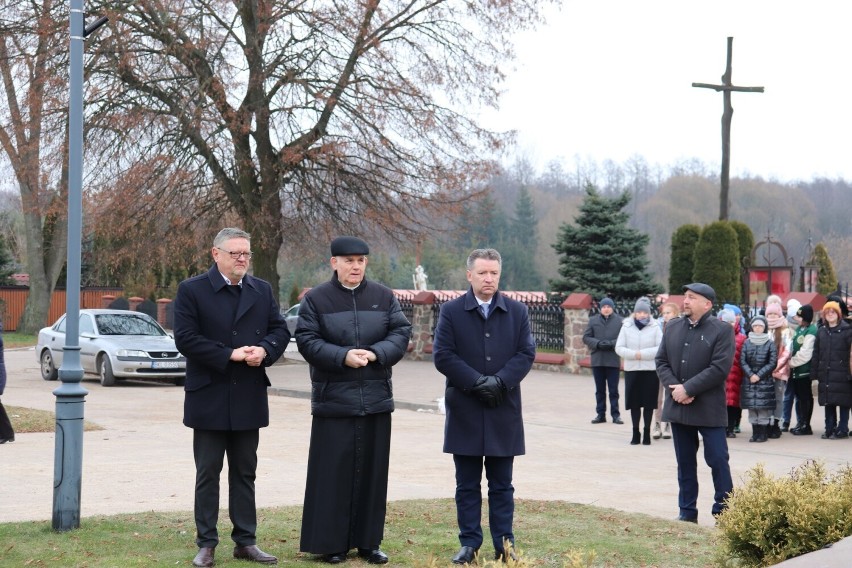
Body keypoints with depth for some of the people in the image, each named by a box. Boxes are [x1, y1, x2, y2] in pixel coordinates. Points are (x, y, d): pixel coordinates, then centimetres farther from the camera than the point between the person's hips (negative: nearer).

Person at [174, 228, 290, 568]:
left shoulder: (262, 291, 9)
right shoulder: (192, 290, -5)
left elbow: (280, 329, 8)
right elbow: (185, 338, -14)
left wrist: (264, 350, -14)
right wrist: (229, 355, -19)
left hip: (249, 399, 4)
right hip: (209, 398, -4)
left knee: (245, 473, 11)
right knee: (207, 474, 3)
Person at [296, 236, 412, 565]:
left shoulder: (383, 297, 8)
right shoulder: (316, 299, 0)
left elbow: (401, 333, 3)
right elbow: (307, 341, -6)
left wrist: (375, 353, -15)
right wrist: (343, 356, -20)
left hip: (376, 399, 3)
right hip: (333, 399, -3)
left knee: (372, 470, 6)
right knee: (333, 471, -2)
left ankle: (368, 541, 16)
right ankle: (330, 543, 7)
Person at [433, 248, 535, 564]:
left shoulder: (517, 312, 6)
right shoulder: (451, 311, 0)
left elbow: (526, 353, 0)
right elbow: (443, 355, -6)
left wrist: (500, 381, -15)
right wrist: (477, 382, -15)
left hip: (504, 411, 1)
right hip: (464, 412, -1)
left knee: (501, 485, 7)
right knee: (467, 485, 6)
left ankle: (504, 544, 13)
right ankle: (469, 543, 13)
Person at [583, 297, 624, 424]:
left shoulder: (620, 321, -1)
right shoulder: (593, 320, 6)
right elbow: (586, 337, 4)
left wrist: (612, 344, -18)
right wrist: (598, 343, -12)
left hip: (613, 360, -2)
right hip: (597, 360, 3)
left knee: (613, 390, 2)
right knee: (599, 389, 10)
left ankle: (615, 414, 8)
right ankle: (601, 414, 17)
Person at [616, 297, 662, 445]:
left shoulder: (655, 327, -1)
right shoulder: (626, 327, 3)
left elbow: (661, 348, -8)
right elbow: (619, 348, 1)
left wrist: (643, 354, -14)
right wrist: (633, 354, -15)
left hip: (650, 370, -1)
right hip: (631, 369, 1)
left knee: (648, 402, 3)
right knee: (634, 401, 5)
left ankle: (647, 432, 12)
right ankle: (635, 432, 13)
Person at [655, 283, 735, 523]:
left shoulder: (722, 330, -8)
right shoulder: (673, 327, 9)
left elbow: (720, 368, -16)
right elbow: (661, 361, 9)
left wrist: (688, 388, -17)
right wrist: (673, 387, -8)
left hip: (709, 409, -5)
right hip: (678, 407, 5)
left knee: (718, 460, -2)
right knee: (685, 463, 12)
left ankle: (724, 511, 8)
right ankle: (687, 511, 20)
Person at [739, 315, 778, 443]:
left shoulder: (770, 343, -1)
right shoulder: (747, 343, 8)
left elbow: (772, 363, -5)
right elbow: (742, 361, 4)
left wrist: (759, 375, -10)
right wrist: (750, 375, -10)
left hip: (765, 380, -3)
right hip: (749, 380, 3)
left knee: (764, 408, -4)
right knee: (751, 408, 3)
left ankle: (763, 433, 1)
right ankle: (755, 433, 9)